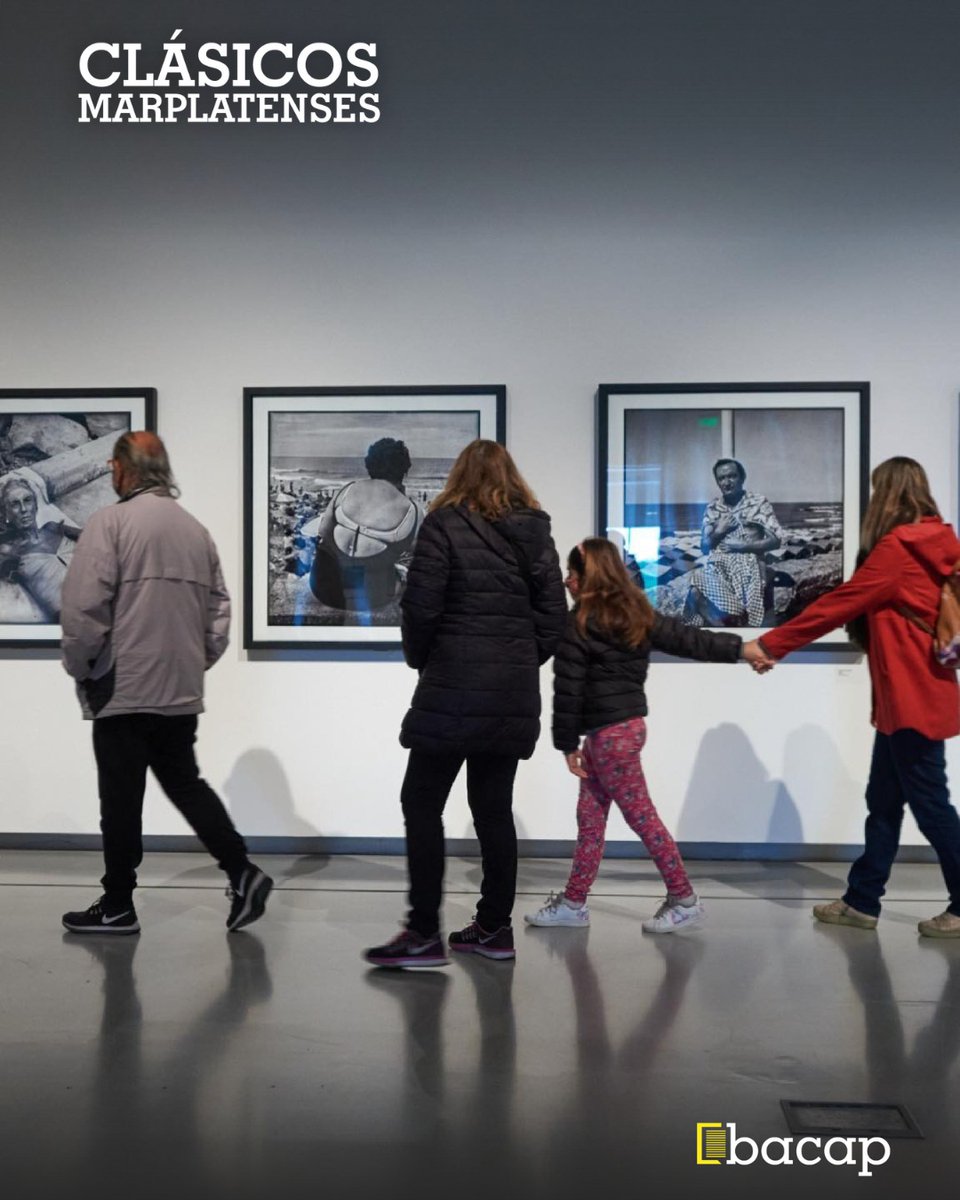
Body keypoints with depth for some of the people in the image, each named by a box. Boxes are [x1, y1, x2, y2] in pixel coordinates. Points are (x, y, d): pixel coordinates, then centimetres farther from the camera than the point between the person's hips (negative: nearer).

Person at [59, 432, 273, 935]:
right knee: (185, 783, 18)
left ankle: (117, 906, 17)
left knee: (121, 799, 5)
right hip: (182, 691, 6)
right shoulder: (196, 529, 9)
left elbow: (84, 606, -16)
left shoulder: (111, 521, -10)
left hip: (123, 688, -6)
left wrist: (80, 667, -3)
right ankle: (242, 872, 9)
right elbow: (219, 609, 9)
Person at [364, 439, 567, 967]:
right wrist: (524, 661, 16)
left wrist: (419, 659, 7)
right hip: (514, 694, 6)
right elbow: (553, 613, 7)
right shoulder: (536, 533, 9)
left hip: (454, 689, -5)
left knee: (422, 804, 2)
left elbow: (420, 605, -9)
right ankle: (494, 928, 18)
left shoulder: (445, 524, -5)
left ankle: (424, 933, 1)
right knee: (493, 807, 12)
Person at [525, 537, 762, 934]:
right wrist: (740, 648, 17)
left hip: (609, 733, -9)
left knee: (641, 815, 0)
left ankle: (684, 900, 10)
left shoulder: (579, 625, -14)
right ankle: (573, 903, 19)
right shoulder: (637, 613, 9)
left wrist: (567, 743, -6)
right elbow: (688, 639, 10)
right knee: (590, 816, 12)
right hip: (626, 724, 9)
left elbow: (568, 689, -14)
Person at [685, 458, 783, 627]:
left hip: (747, 564, -3)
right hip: (716, 565, 3)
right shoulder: (712, 507, 17)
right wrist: (718, 532, -2)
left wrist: (743, 546, -9)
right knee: (696, 593, -29)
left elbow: (775, 541, 0)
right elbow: (704, 547, 17)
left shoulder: (759, 502, 7)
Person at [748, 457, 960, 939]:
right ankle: (862, 901, 20)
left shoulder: (896, 548, -15)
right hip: (914, 695, 9)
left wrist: (771, 643, -6)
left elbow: (838, 605, -13)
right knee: (883, 801, 13)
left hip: (912, 697, -9)